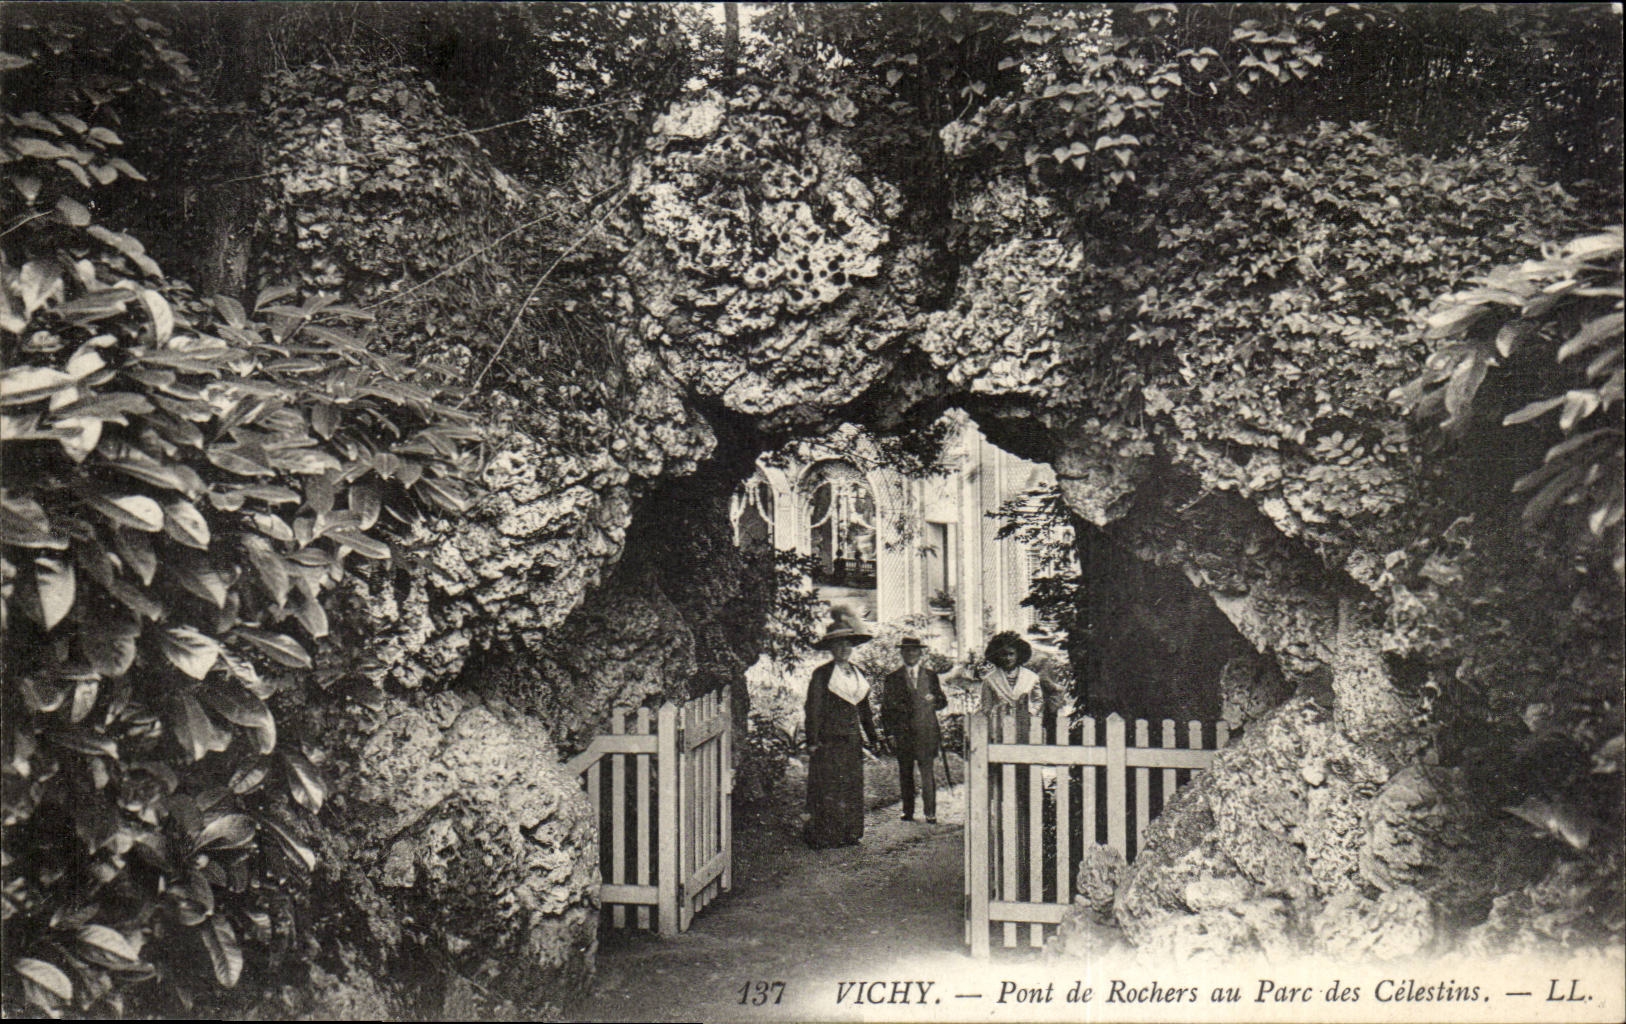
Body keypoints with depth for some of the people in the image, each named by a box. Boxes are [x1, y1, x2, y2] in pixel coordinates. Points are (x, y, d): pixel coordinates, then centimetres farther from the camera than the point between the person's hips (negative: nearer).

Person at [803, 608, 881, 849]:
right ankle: (820, 835, 1)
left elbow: (864, 709, 20)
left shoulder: (858, 674, 14)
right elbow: (813, 709, -8)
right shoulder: (821, 674, -5)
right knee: (826, 790, -5)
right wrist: (812, 741, -13)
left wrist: (873, 737, 18)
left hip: (851, 741, 6)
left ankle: (848, 833, 16)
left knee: (852, 788, 8)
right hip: (828, 742, -6)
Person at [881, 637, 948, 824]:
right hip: (902, 734, 1)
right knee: (905, 773, 5)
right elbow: (886, 708, 7)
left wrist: (935, 700, -8)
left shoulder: (931, 675, 12)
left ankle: (930, 813, -5)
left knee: (927, 771, -6)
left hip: (926, 732, -1)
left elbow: (943, 702, 16)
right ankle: (908, 811, 13)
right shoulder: (893, 678, 9)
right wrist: (890, 733, -1)